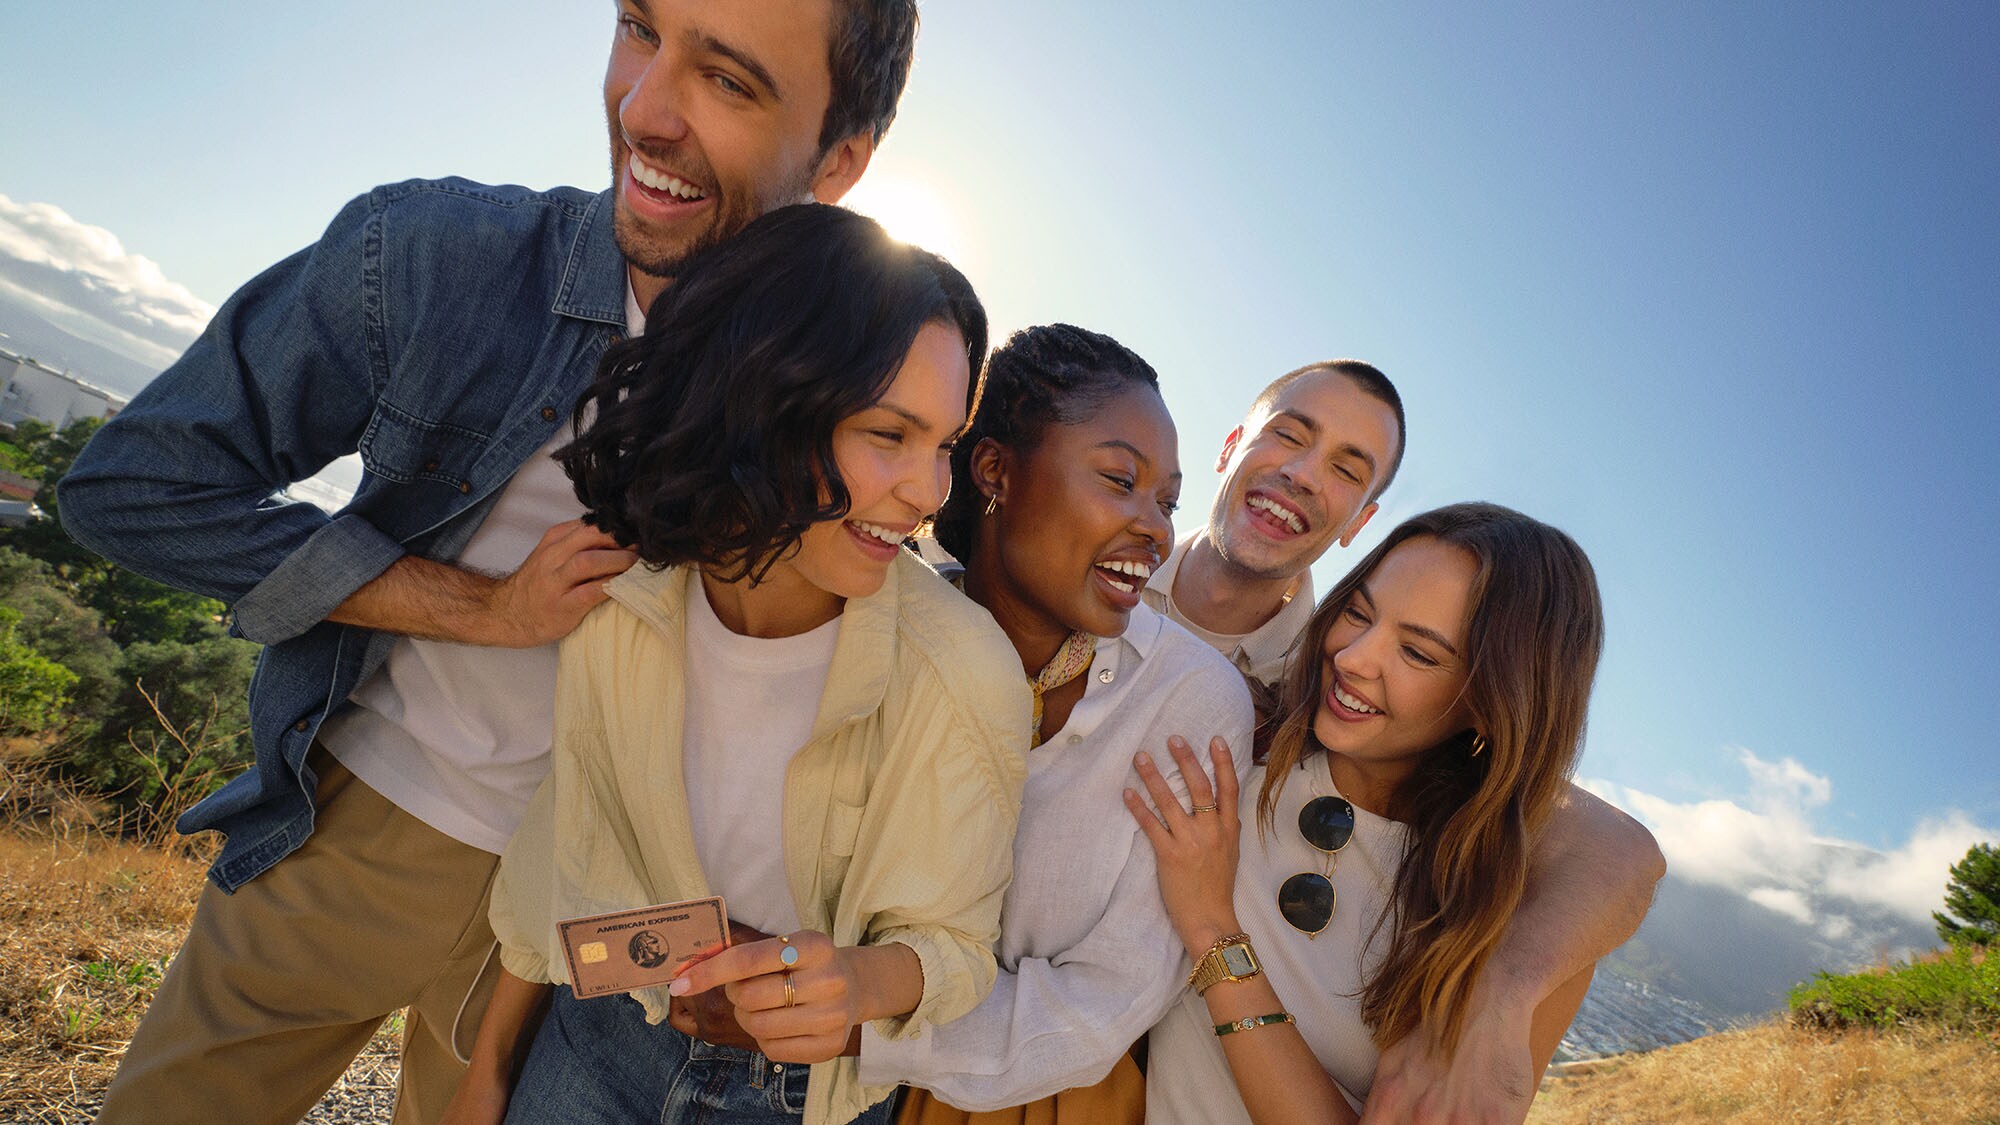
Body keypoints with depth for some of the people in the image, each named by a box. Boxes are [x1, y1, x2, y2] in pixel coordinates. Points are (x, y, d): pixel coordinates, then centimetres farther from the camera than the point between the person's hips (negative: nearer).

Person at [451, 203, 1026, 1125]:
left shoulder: (961, 679, -29)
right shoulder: (617, 602, -17)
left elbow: (954, 946, -15)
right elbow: (562, 857, -3)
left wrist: (864, 980, -36)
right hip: (598, 1041, 3)